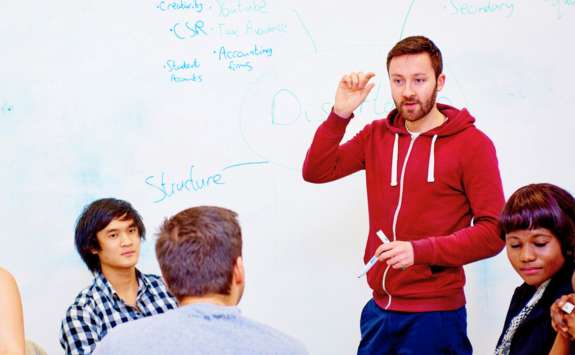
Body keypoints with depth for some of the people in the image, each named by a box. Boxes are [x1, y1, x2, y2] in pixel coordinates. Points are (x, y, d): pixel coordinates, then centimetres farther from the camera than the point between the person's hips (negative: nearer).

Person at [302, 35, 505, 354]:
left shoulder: (471, 144, -6)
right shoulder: (377, 136, 9)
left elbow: (492, 232, -11)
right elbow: (316, 172, 2)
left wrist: (420, 250, -21)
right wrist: (339, 115, -9)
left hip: (434, 315, -4)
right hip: (379, 310, 5)